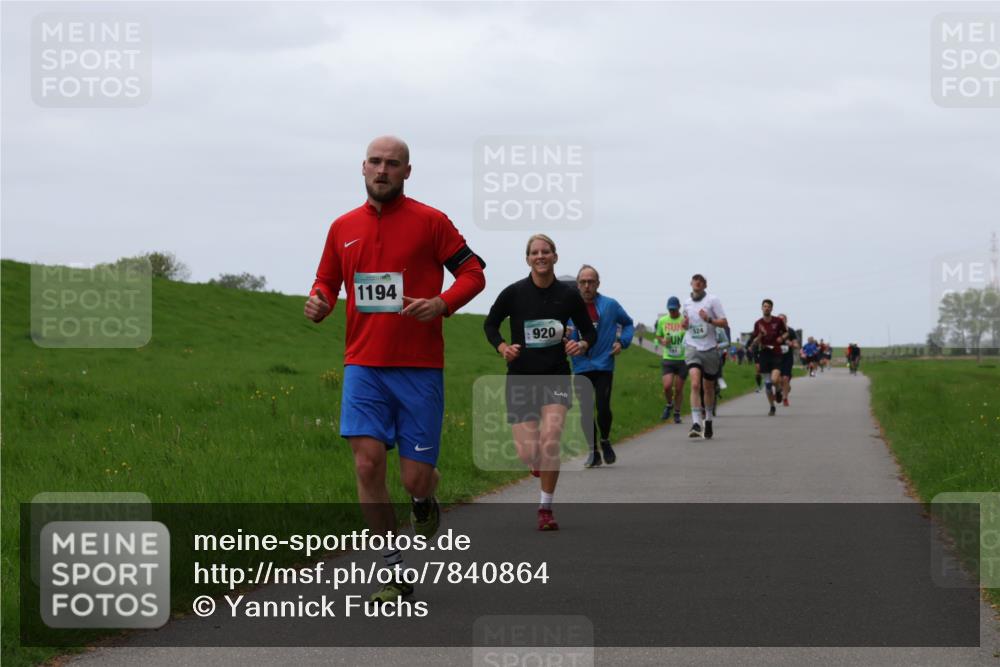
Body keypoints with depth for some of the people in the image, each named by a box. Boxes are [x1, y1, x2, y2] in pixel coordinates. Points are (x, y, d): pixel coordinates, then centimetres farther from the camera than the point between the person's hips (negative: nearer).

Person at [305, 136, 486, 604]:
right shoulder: (343, 227, 10)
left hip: (419, 367, -2)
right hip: (363, 366, 3)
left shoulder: (429, 221, -1)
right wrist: (319, 303, -3)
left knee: (416, 478, -4)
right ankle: (394, 572, -1)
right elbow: (327, 281, 21)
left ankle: (424, 504, 37)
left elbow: (473, 272, 1)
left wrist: (441, 304, -17)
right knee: (367, 462, -12)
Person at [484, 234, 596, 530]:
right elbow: (490, 324, 8)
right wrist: (502, 347, -11)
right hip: (521, 378, 0)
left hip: (556, 376, 0)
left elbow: (590, 331, 10)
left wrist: (582, 345, -12)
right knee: (527, 454, -5)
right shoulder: (514, 293, -4)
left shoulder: (568, 295, 0)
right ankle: (536, 459, 36)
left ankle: (546, 509, -4)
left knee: (550, 441, -20)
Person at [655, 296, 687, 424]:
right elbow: (658, 336, 18)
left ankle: (677, 413, 22)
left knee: (679, 389, 5)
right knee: (667, 386, -14)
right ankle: (669, 404, 16)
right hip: (667, 359, 1)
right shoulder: (662, 321, 4)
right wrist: (662, 341, -6)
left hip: (682, 360, -1)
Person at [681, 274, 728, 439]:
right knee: (695, 384, -17)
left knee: (708, 387, 11)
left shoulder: (712, 300, -3)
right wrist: (685, 324, 1)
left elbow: (724, 323, -5)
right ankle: (696, 424, -24)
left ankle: (708, 420, 32)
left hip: (709, 349, -1)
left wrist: (709, 319, -21)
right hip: (692, 347, 1)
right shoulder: (687, 303, 10)